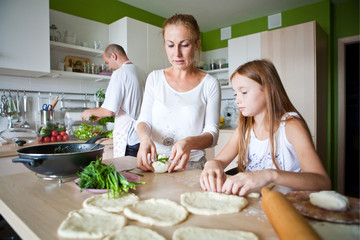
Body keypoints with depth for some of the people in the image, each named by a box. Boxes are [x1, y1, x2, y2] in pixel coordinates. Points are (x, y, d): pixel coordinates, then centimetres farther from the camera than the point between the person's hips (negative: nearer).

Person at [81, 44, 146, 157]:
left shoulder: (120, 73, -12)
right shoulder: (142, 72, 12)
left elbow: (110, 111, -16)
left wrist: (91, 112, 5)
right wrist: (101, 114, 26)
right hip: (142, 136, 8)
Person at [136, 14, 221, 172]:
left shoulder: (210, 84, -1)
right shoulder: (154, 78, 7)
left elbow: (212, 133, -3)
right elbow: (144, 120, 5)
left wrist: (189, 142, -24)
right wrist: (144, 137, -18)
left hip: (193, 166, -2)